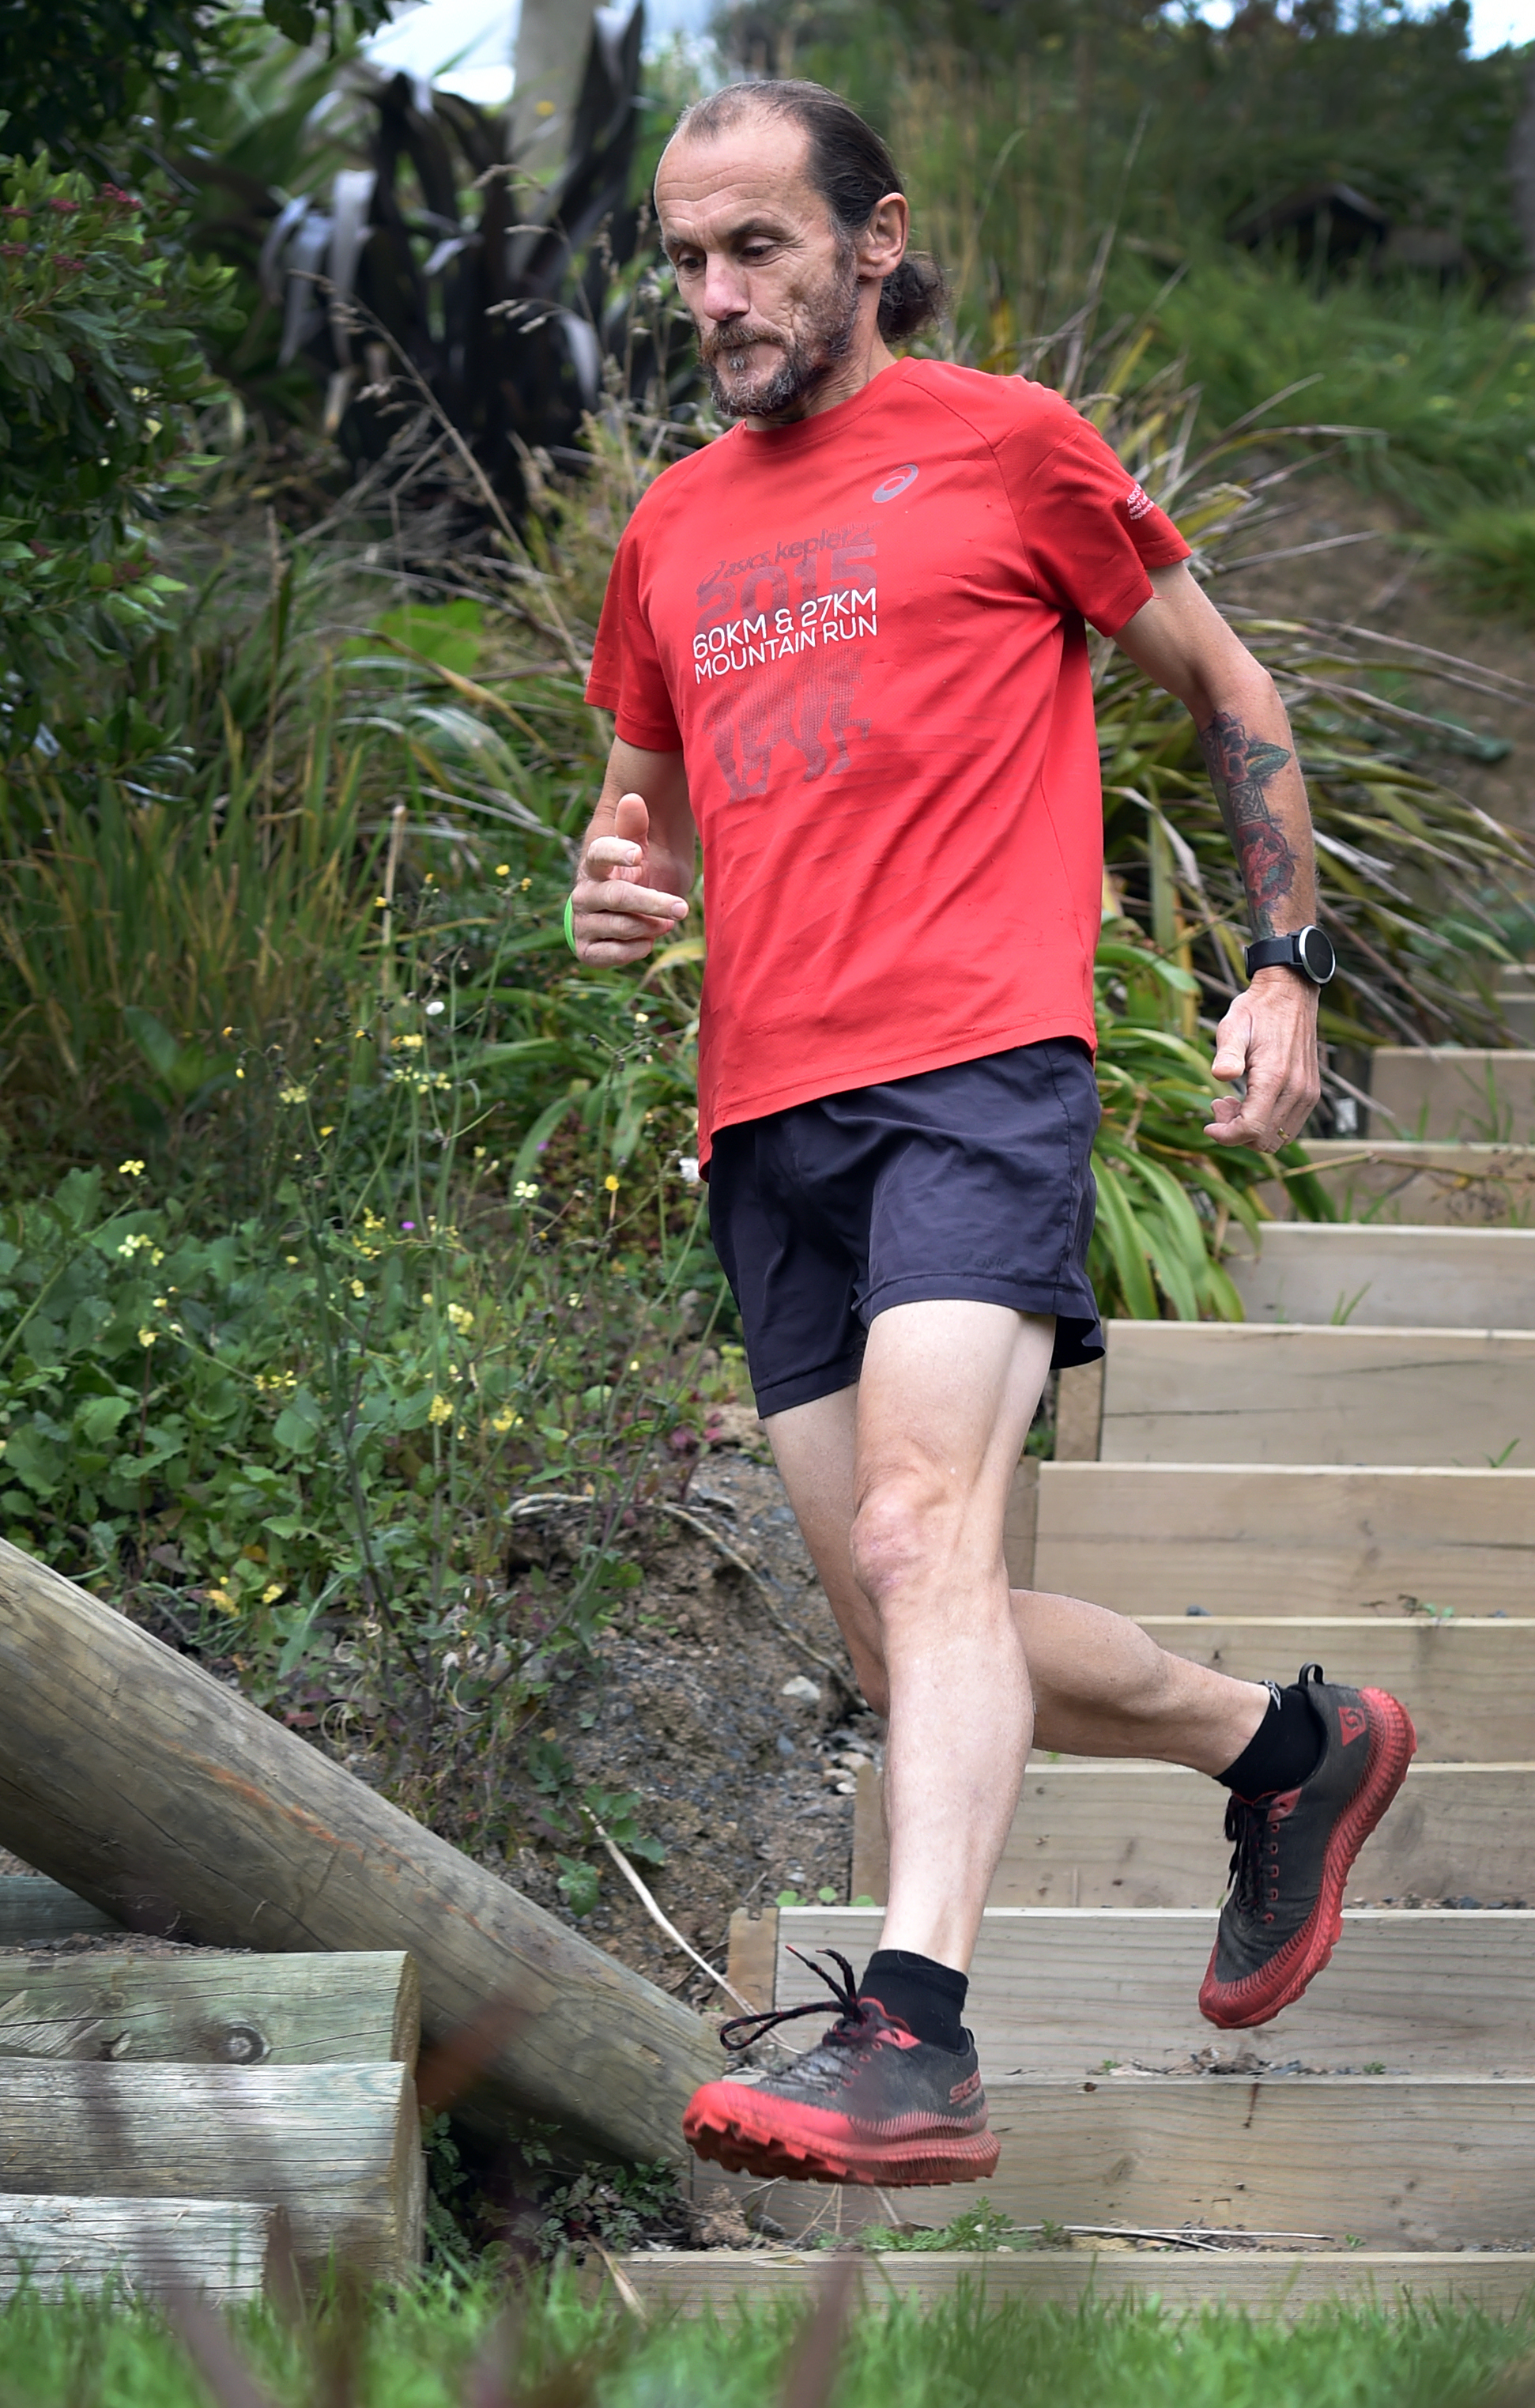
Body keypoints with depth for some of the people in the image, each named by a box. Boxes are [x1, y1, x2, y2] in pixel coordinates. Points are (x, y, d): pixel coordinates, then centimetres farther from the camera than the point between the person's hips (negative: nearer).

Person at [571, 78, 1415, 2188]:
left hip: (975, 1066, -7)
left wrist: (1285, 964, 6)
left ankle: (915, 2032, -29)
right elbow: (642, 798, 31)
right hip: (765, 1117, 7)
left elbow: (1228, 691, 13)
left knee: (919, 1543, -23)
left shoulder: (1006, 443, 5)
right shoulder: (672, 531, 19)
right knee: (904, 1623, 6)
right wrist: (615, 896, 7)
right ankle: (1291, 1744, 28)